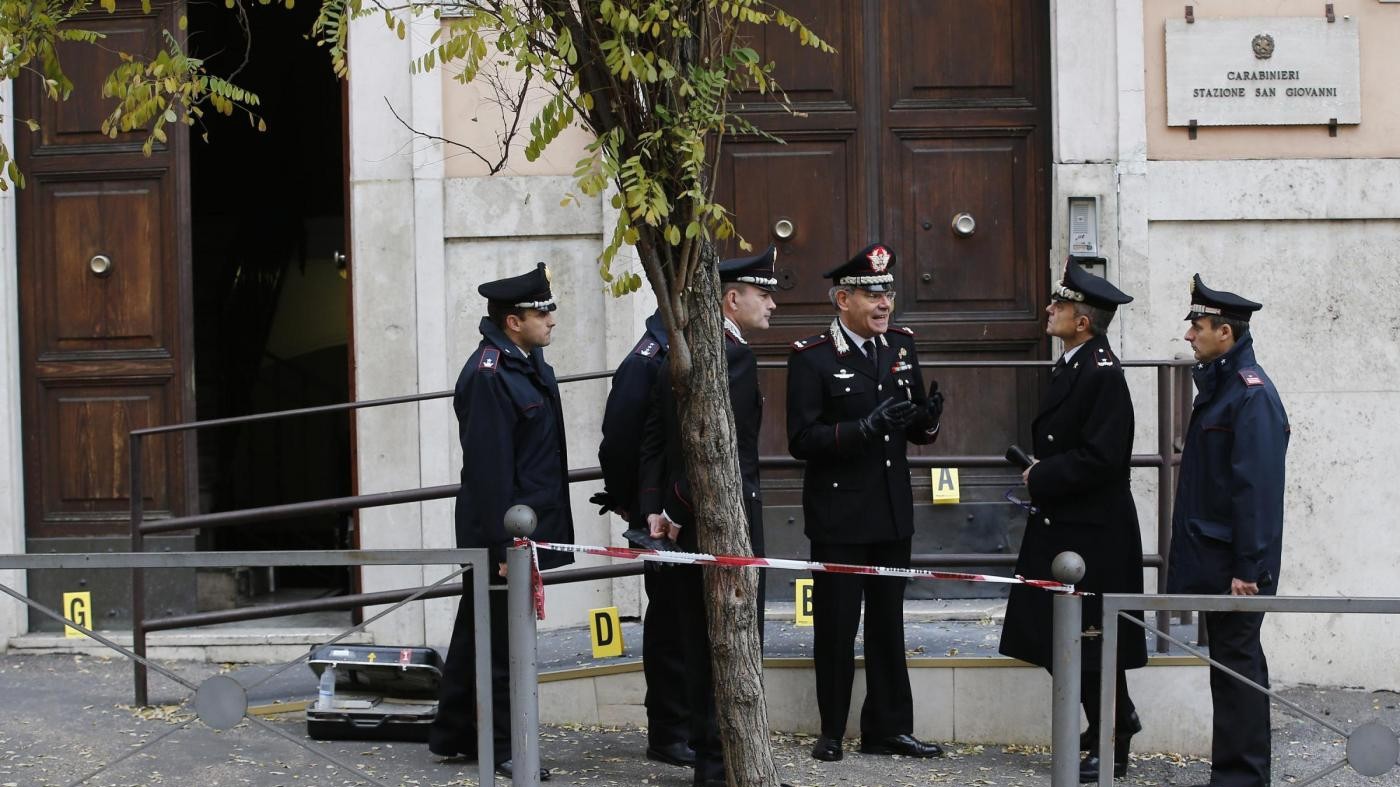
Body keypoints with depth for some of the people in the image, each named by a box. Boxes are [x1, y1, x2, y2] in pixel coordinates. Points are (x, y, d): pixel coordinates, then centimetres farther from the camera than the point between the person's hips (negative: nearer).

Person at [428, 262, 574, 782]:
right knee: (502, 640, 0)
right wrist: (504, 547, -22)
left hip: (526, 524, 10)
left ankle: (453, 735, 26)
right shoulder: (488, 377, -20)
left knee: (480, 632, 16)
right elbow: (488, 469, -22)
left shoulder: (527, 360, 10)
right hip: (503, 531, -10)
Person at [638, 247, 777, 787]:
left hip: (687, 520, 9)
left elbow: (654, 436, 13)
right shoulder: (733, 355, -15)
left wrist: (655, 508, 10)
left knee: (700, 640, 13)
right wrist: (678, 511, -15)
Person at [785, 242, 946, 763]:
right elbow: (801, 440, -16)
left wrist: (927, 418, -10)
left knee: (887, 623, 12)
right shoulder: (811, 358, -10)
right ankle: (831, 731, 16)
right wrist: (864, 428, -28)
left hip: (892, 512, 5)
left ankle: (888, 729, 20)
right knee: (836, 624, 4)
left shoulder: (902, 346, 8)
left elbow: (916, 432, 14)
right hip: (839, 515, -5)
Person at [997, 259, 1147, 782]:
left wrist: (1041, 478, -15)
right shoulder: (1071, 366, 12)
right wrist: (1041, 472, 5)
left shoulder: (1104, 374, -18)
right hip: (1062, 526, 10)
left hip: (1093, 533, -10)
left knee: (1090, 637, -1)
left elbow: (1099, 458, -24)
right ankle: (1115, 721, 31)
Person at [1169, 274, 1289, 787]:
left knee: (1238, 663, -4)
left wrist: (1248, 567, -22)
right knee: (1229, 662, 14)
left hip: (1235, 562, -10)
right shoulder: (1218, 383, 13)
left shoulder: (1251, 393, -17)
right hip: (1211, 555, 10)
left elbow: (1259, 487, -21)